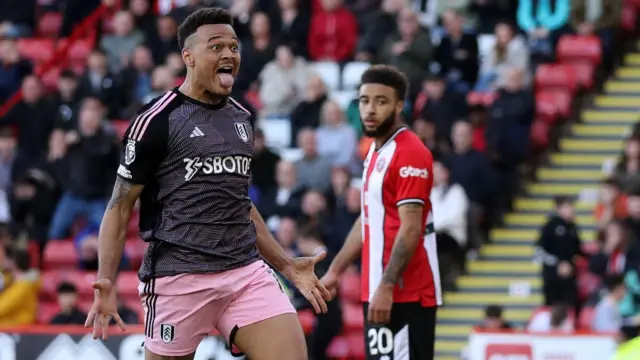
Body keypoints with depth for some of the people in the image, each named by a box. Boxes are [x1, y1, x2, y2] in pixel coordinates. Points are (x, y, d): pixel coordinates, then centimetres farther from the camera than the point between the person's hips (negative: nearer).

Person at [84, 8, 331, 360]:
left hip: (246, 272, 5)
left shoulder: (241, 118, 14)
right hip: (178, 276, -5)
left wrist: (287, 265, 23)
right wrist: (105, 282, -15)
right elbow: (120, 206, -3)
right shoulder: (158, 120, -5)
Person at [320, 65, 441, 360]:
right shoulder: (375, 152, 16)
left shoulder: (410, 153, -13)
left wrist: (386, 287, -24)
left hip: (404, 295, -9)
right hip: (378, 291, 9)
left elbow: (410, 229, -20)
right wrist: (335, 271, 22)